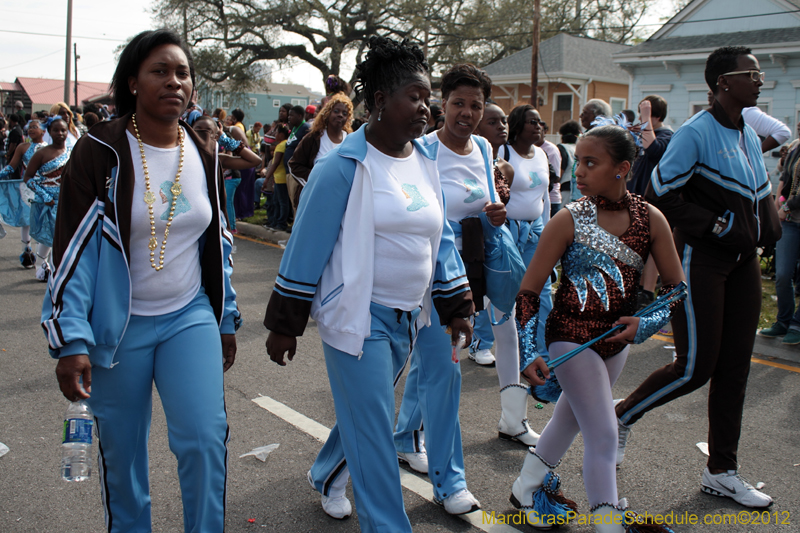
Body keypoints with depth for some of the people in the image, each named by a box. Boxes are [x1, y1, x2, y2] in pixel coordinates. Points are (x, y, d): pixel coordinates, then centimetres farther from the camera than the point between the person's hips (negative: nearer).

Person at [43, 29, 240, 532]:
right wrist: (71, 340, -17)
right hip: (117, 325, -2)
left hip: (190, 318, 3)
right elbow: (73, 248, -12)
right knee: (122, 449, 11)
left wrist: (226, 320, 12)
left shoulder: (204, 154, 3)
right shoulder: (100, 151, -10)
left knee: (206, 437, -6)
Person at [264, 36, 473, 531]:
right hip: (357, 317, -7)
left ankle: (327, 476, 49)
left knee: (365, 413, 23)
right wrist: (284, 326, -8)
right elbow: (306, 246, -11)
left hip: (407, 318, 7)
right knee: (375, 434, 0)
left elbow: (441, 239, 11)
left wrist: (458, 307, 8)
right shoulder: (344, 166, -15)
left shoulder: (427, 161, 5)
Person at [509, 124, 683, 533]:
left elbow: (677, 286, 0)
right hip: (571, 337, -5)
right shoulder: (569, 219, -14)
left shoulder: (650, 219, -6)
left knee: (571, 416, 19)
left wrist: (647, 323, -17)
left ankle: (528, 488, 40)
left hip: (618, 338, 5)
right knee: (603, 434, -6)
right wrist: (527, 352, -21)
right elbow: (529, 290, -12)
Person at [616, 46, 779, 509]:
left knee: (735, 366, 9)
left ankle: (722, 472, 20)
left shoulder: (750, 135, 15)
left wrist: (765, 233, 6)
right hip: (701, 258, -8)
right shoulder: (697, 132, -11)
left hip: (742, 261, 8)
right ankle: (621, 417, 16)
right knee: (695, 366, -8)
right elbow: (661, 193, -17)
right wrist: (714, 224, -17)